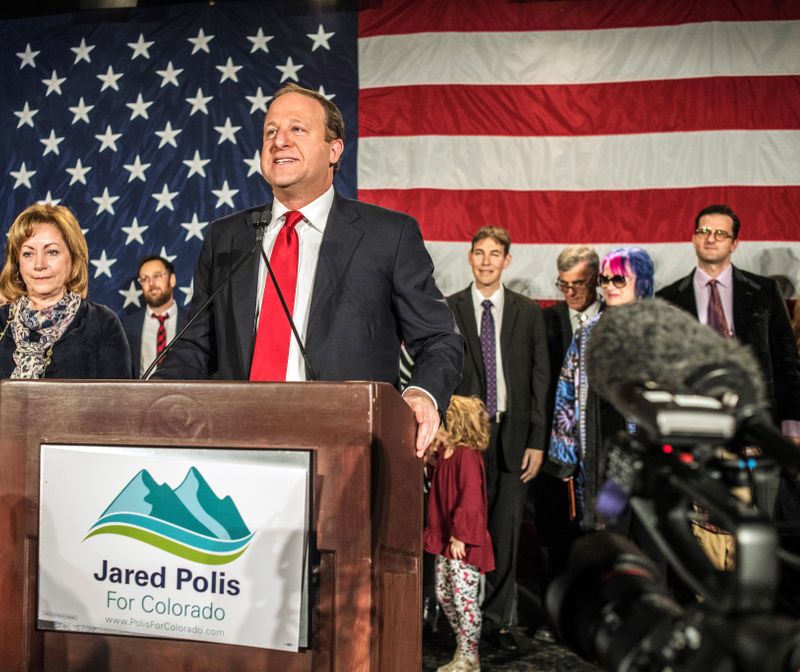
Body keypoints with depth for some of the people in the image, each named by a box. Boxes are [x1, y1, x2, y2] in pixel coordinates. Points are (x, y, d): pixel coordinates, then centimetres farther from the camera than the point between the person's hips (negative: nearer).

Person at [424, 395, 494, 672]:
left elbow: (471, 500, -22)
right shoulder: (444, 455, 11)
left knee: (463, 597, -2)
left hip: (464, 542, -10)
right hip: (445, 540, 10)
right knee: (444, 595, 15)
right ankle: (463, 648, 27)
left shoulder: (467, 456, -17)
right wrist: (428, 456, 10)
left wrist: (460, 535, -22)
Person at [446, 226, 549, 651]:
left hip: (512, 433, 1)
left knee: (506, 530, 5)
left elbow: (539, 379, 5)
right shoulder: (447, 310, 4)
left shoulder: (528, 312, 7)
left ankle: (497, 620, 16)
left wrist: (536, 441, 0)